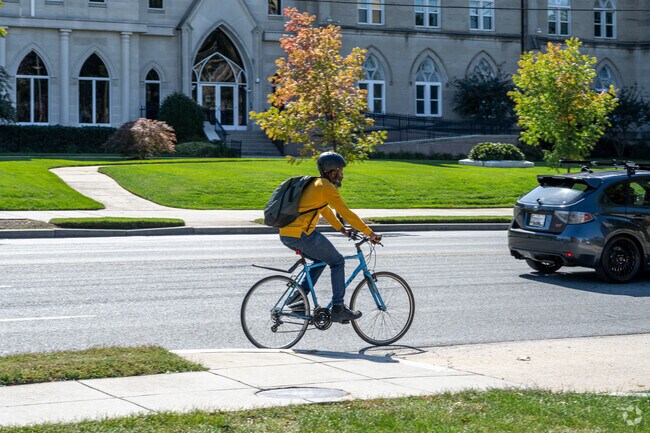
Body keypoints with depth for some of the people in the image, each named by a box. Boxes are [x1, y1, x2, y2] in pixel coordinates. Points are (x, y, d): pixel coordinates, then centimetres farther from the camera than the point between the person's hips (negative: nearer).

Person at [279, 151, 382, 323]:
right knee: (337, 261, 5)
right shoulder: (327, 187, -7)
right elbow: (346, 213, -9)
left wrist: (342, 230, 30)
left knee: (321, 260, 26)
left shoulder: (315, 184, 21)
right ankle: (338, 309, 5)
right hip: (302, 234, -9)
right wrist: (370, 234, -5)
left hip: (285, 234, 9)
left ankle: (299, 295, 16)